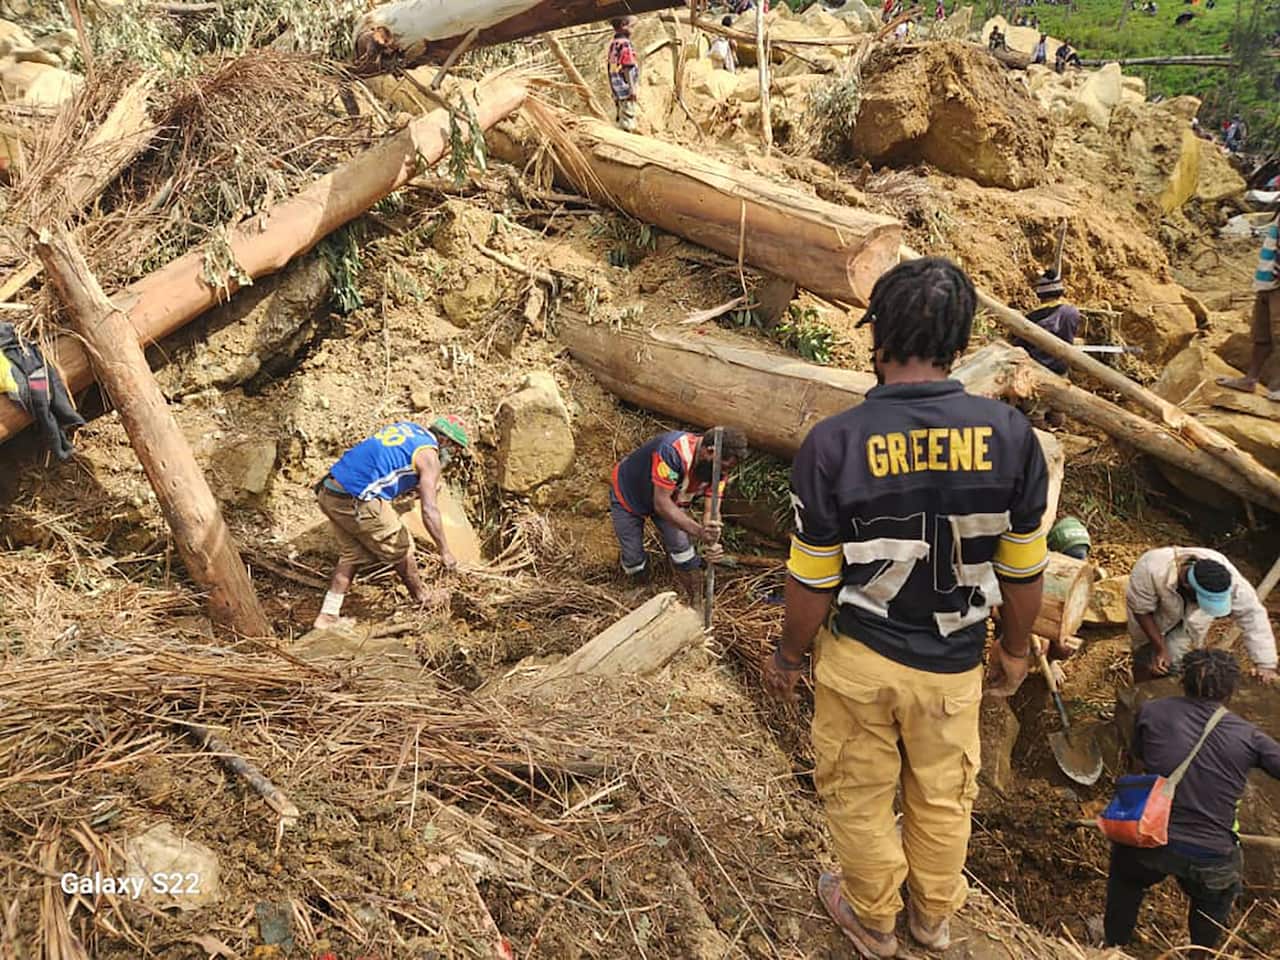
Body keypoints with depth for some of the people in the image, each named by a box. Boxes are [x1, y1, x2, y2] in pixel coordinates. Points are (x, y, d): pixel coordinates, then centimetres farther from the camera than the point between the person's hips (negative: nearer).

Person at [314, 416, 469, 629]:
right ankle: (422, 598, 31)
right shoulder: (428, 455, -5)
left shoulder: (405, 428, 18)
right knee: (401, 549, 12)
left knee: (353, 553, 22)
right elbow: (429, 510, -11)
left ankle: (328, 616, 21)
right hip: (358, 502, -8)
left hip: (328, 492, 8)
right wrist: (444, 552, -5)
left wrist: (418, 487, 27)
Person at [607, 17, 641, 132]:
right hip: (626, 88, -10)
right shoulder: (625, 43, -14)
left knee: (621, 117, 15)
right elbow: (627, 68, -19)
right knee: (628, 118, -7)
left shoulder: (613, 43, 13)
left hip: (617, 89, 10)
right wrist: (633, 88, -18)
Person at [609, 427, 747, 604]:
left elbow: (711, 510, -24)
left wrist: (711, 542, -45)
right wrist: (698, 531, -55)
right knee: (635, 564, -5)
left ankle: (696, 601, 13)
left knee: (682, 549, -10)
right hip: (628, 495, -5)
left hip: (670, 497, 5)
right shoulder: (672, 451, -44)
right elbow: (661, 503, -43)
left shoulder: (718, 467, -23)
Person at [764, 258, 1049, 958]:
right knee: (943, 797, 25)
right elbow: (1023, 569, -4)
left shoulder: (834, 443, -23)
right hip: (953, 667, 3)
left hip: (859, 660, -2)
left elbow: (813, 581, -14)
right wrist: (1015, 649, 14)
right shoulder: (1009, 434, -15)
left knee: (859, 794, 22)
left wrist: (788, 656, 4)